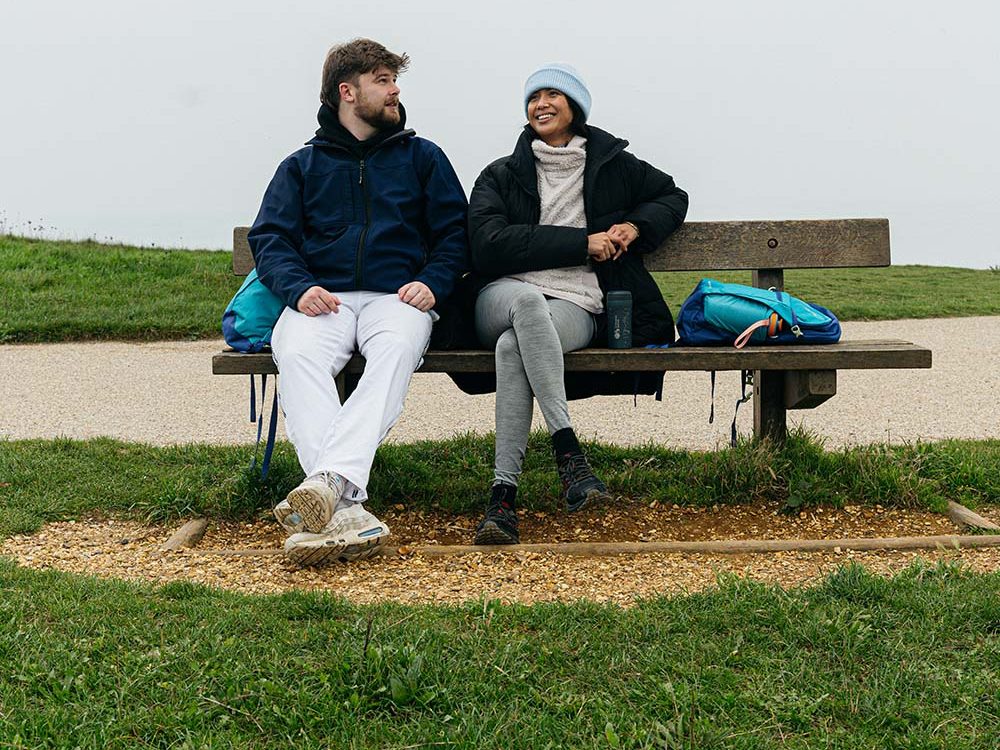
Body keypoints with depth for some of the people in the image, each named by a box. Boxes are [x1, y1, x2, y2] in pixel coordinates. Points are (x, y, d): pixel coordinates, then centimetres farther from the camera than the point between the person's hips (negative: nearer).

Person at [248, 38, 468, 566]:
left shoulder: (422, 157, 21)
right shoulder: (302, 165, 21)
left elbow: (454, 231, 15)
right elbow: (269, 236, 10)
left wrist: (432, 282, -5)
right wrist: (298, 287, -10)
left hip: (396, 297, 0)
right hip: (322, 299, 1)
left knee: (397, 349, -38)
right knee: (296, 354, -35)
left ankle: (330, 479, -55)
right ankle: (346, 509, -49)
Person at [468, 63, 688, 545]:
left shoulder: (612, 165, 21)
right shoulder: (501, 175, 16)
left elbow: (673, 197, 34)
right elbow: (488, 247, -2)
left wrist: (635, 226, 9)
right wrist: (583, 243, -7)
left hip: (576, 310, 0)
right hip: (505, 300, 0)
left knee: (513, 347, -36)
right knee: (526, 296, -39)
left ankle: (503, 493, -38)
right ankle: (566, 447, -43)